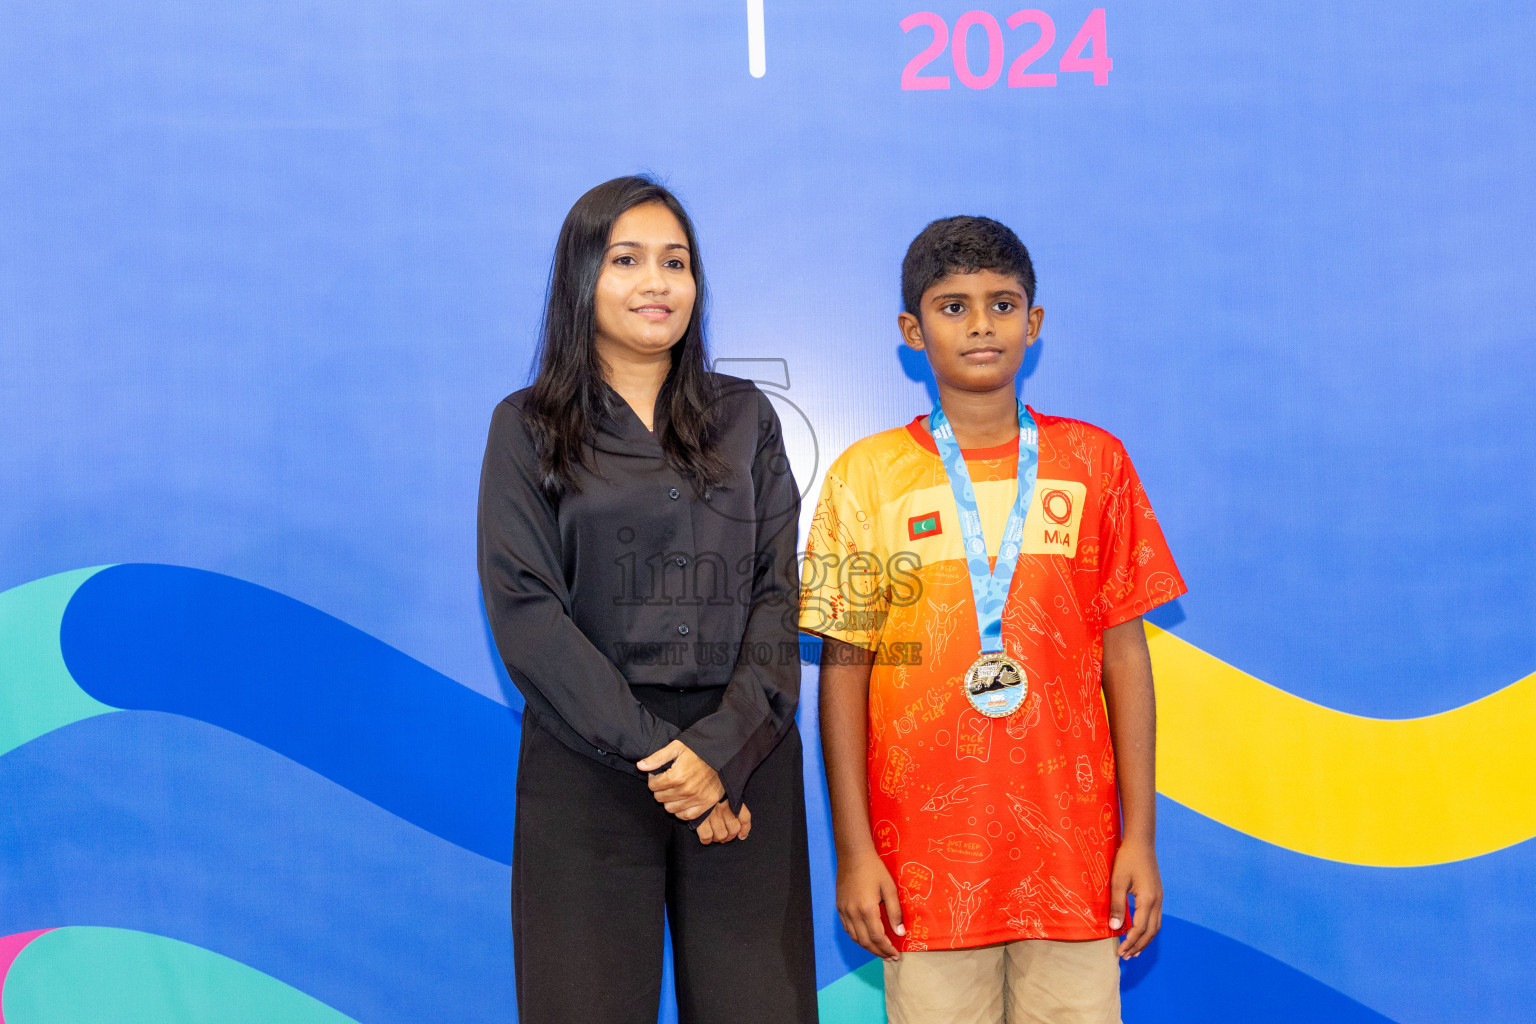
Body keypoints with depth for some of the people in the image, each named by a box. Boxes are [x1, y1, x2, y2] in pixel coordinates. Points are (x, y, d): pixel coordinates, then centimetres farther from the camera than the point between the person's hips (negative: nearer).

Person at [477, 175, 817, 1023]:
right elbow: (524, 611, -4)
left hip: (743, 762, 2)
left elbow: (779, 594, 4)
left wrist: (724, 747, -10)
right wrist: (649, 748, -12)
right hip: (587, 766, -1)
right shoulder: (527, 427, 6)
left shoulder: (744, 417, 12)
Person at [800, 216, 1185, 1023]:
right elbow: (843, 668, 2)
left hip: (1072, 846, 1)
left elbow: (1123, 652, 5)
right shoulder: (867, 475, 2)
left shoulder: (1093, 463, 5)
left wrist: (1139, 835, 2)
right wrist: (853, 850, -2)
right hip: (924, 856, -1)